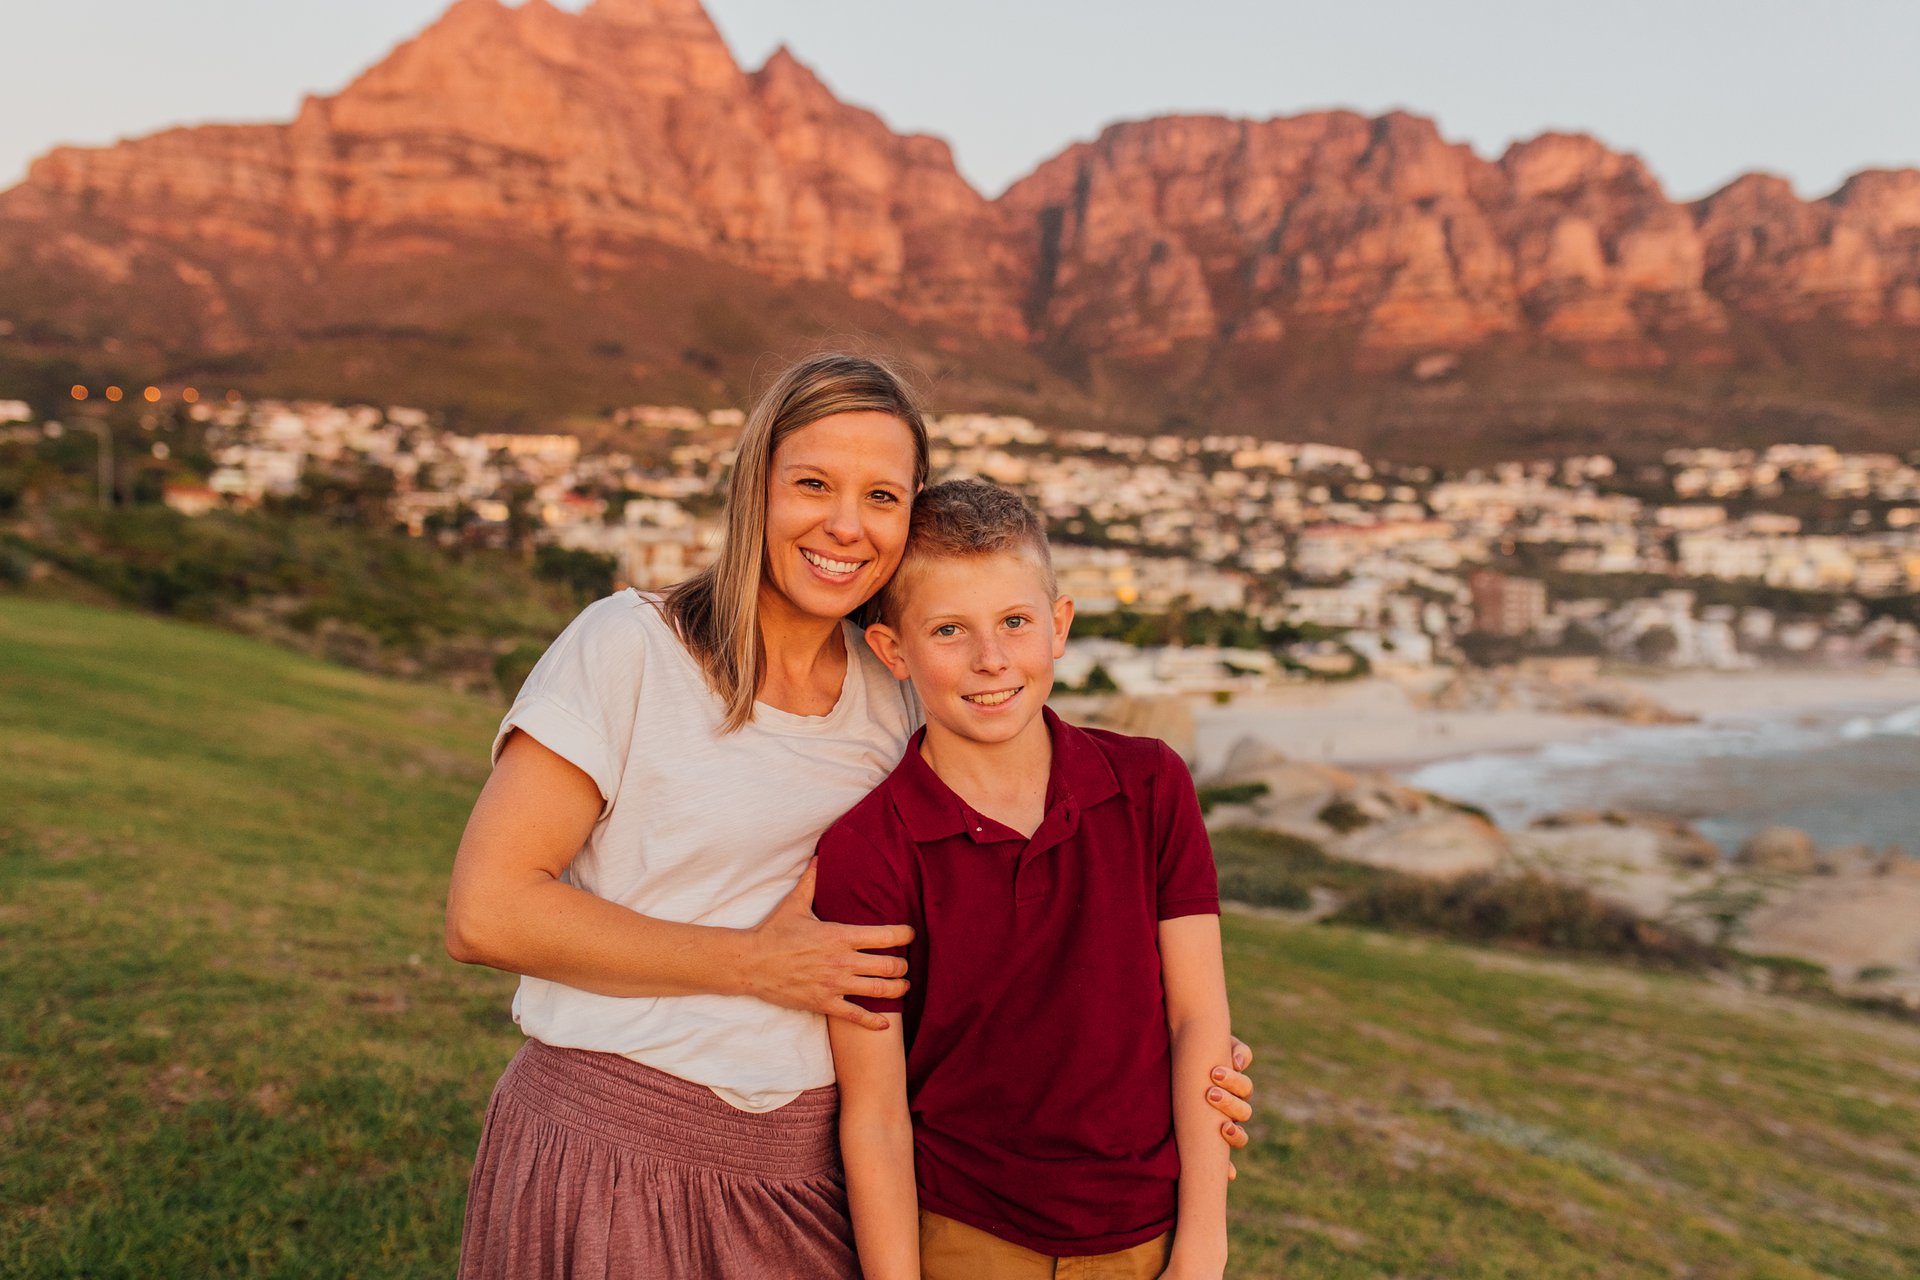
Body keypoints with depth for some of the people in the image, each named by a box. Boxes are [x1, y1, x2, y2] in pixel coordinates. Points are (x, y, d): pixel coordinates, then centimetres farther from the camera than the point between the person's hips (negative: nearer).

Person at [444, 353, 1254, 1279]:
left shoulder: (896, 700, 5)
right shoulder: (629, 646, -9)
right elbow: (485, 911, -15)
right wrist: (758, 964, -15)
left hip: (808, 1174, 4)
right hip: (607, 1154, -4)